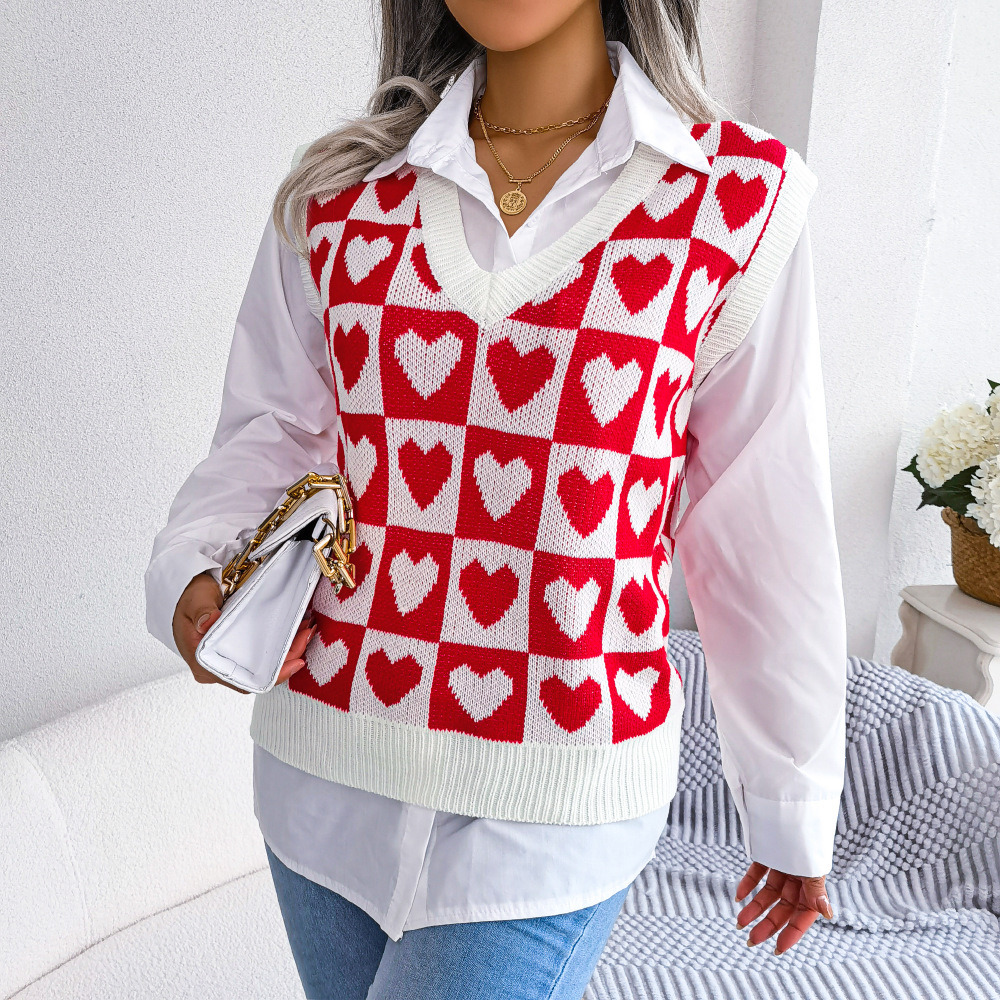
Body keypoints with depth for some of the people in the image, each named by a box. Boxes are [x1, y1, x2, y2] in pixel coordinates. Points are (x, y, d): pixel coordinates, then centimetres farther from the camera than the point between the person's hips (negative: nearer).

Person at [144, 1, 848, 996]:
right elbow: (272, 431, 7)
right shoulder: (339, 192, 2)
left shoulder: (742, 193, -6)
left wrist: (793, 804, 4)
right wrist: (192, 572, -14)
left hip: (548, 802, -3)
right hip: (322, 763, 4)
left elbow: (766, 527, -4)